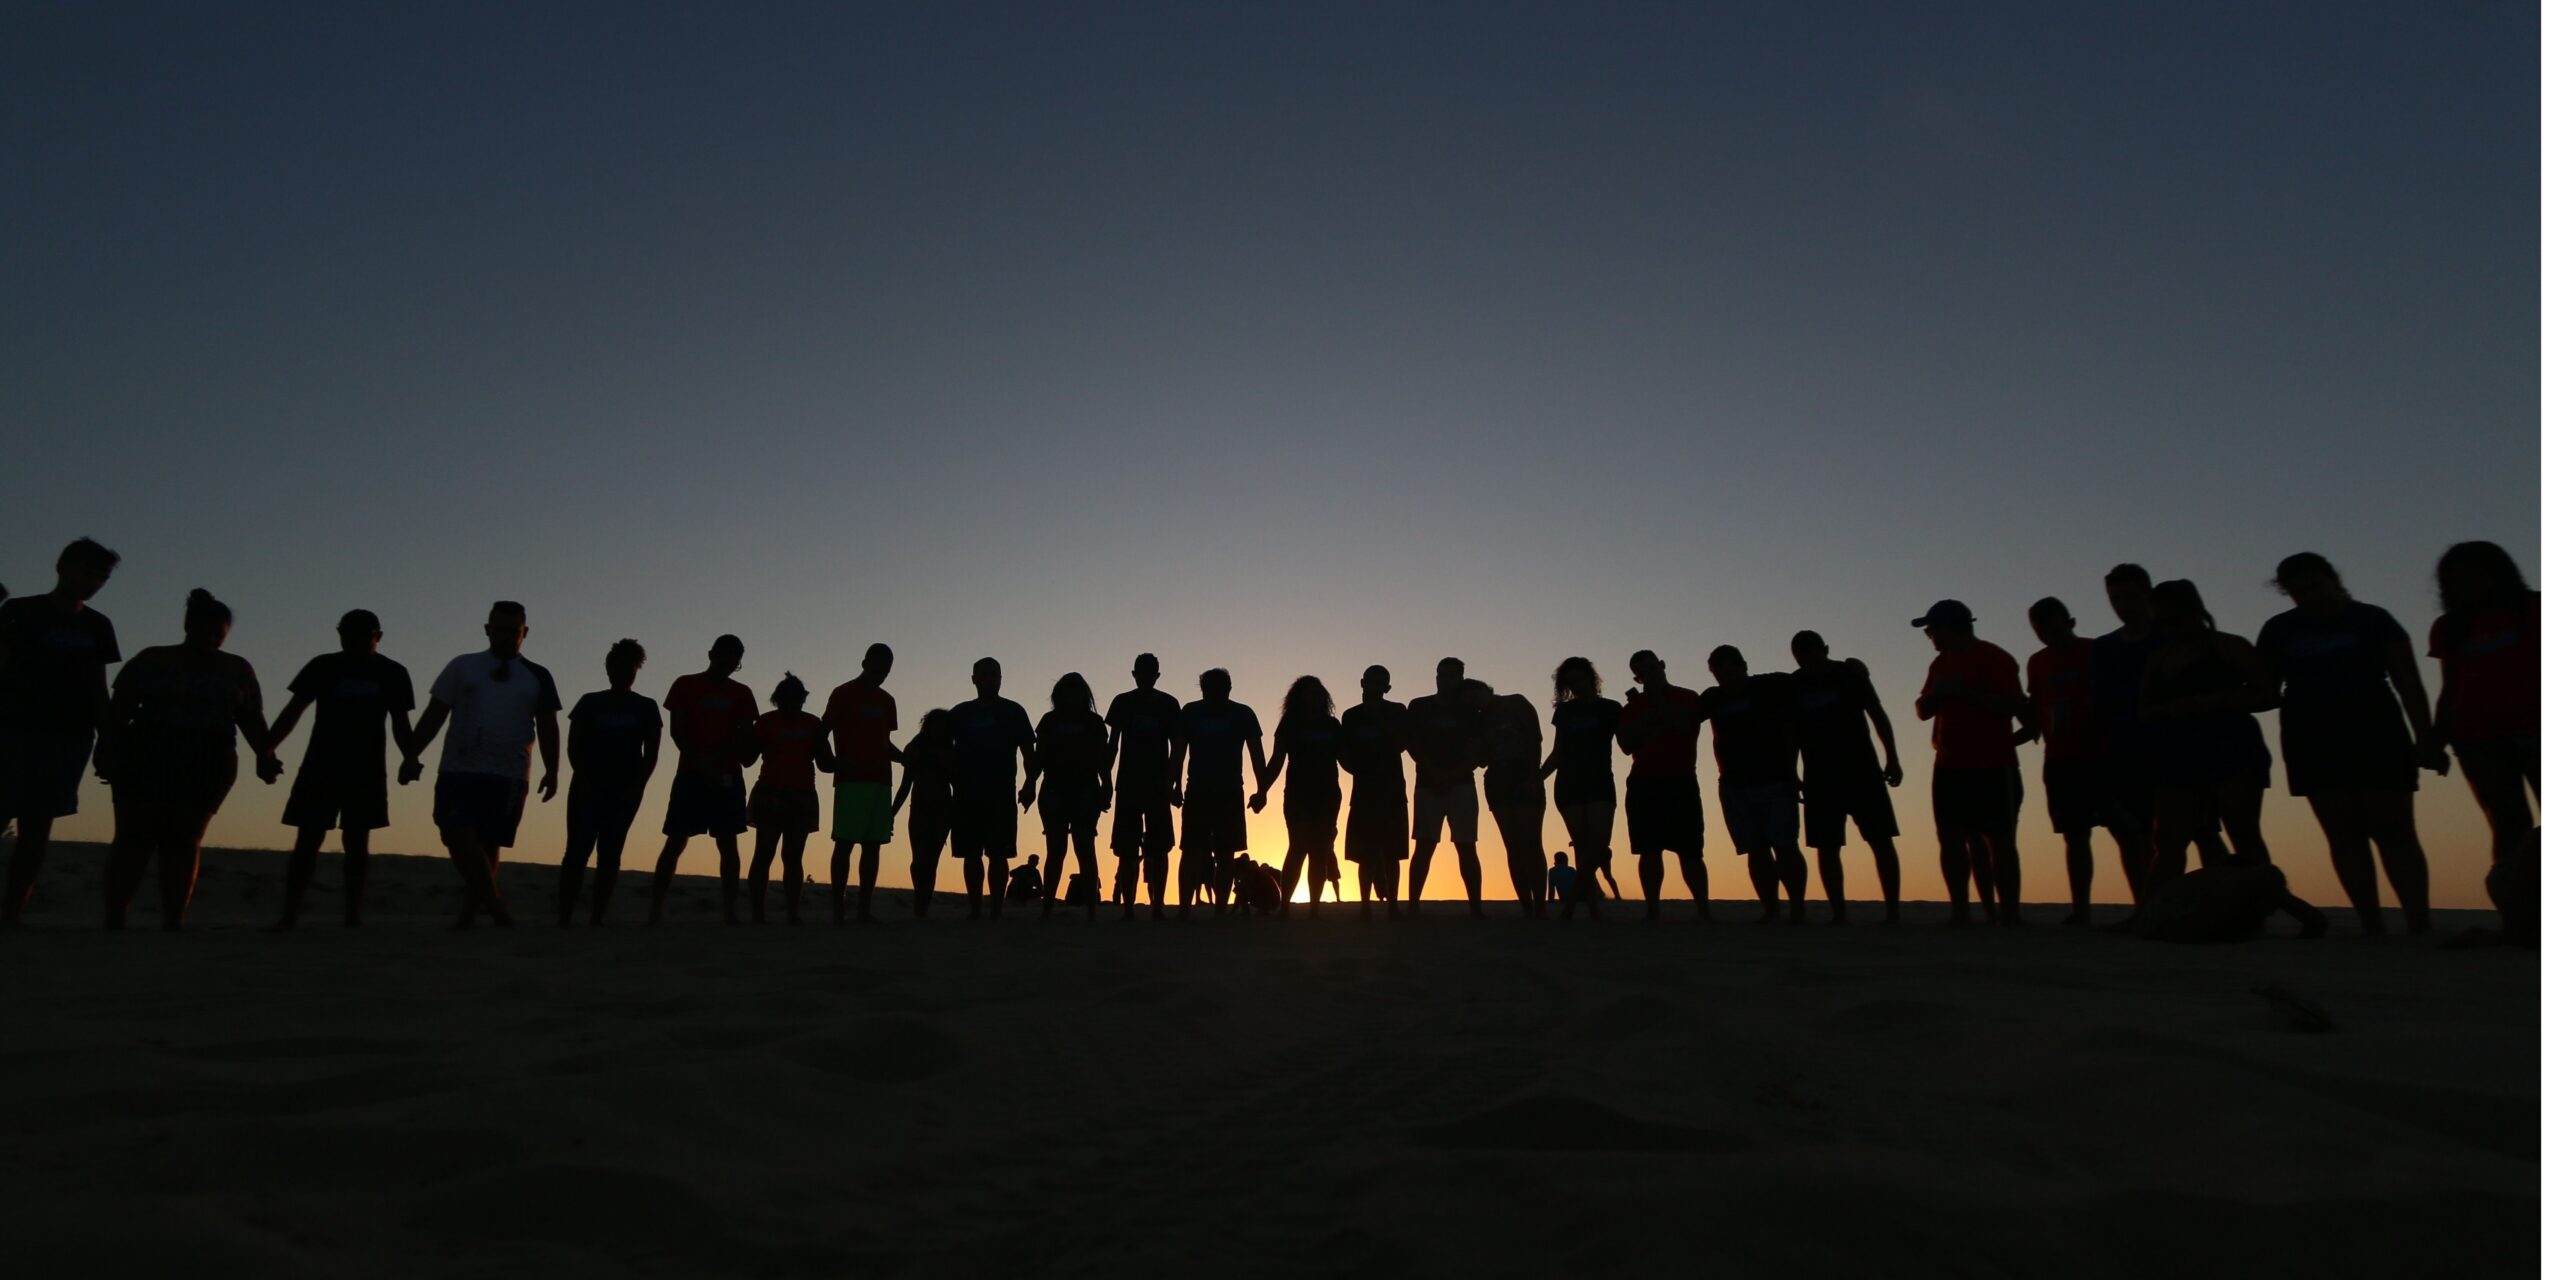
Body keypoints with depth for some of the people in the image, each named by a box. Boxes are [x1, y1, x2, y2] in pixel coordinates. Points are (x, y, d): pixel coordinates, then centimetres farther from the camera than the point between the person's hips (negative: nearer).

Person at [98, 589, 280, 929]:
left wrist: (265, 757, -7)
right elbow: (118, 709, 3)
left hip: (207, 763, 1)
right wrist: (106, 750, -10)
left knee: (184, 840, -3)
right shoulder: (151, 659, 8)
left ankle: (172, 923, -4)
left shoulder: (237, 669, 11)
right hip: (146, 757, -1)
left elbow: (252, 719, 7)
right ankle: (113, 920, -4)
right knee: (135, 836, -6)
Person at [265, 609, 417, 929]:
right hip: (320, 766, 0)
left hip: (366, 770, 0)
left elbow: (400, 723, 6)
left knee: (356, 843, 2)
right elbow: (293, 710, 4)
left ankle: (354, 915, 5)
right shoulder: (323, 666, 2)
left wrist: (410, 759, -9)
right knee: (307, 841, -2)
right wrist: (266, 749, -7)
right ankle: (289, 914, 1)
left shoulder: (392, 674, 3)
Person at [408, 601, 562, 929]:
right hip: (459, 769, 0)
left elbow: (548, 727, 9)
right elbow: (435, 714, 8)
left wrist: (551, 771, 0)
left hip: (509, 774, 0)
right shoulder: (462, 666, 9)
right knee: (459, 835, -13)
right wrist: (412, 755, -1)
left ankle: (472, 906, 14)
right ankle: (493, 899, -7)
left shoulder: (537, 676, 10)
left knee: (489, 843, 3)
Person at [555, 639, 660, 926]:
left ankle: (597, 917, 2)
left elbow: (651, 754, 5)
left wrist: (638, 786, -8)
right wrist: (584, 780, -10)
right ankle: (564, 918, -6)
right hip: (588, 788, 0)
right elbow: (574, 746, 4)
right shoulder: (590, 702, 8)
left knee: (609, 854, 0)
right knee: (577, 851, -7)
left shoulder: (646, 707, 8)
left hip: (625, 790, 1)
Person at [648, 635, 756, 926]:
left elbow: (746, 736, 6)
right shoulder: (685, 685, 6)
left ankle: (729, 912, -2)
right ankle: (655, 911, -3)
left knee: (728, 844, -1)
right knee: (676, 842, -5)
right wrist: (700, 763, -14)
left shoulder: (742, 694, 11)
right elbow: (676, 730, -1)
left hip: (728, 777, 2)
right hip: (691, 774, -2)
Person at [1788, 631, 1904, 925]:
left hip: (1862, 770, -1)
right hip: (1820, 777, 1)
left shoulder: (1850, 673, 0)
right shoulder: (1792, 687, 1)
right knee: (1826, 847, -1)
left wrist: (1892, 758, 1)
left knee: (1881, 840, -5)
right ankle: (1839, 914, 5)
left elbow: (1877, 714, 7)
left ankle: (1893, 911, -1)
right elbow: (1792, 735, 8)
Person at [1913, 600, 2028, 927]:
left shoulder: (1994, 658, -6)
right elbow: (1923, 711, 18)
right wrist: (1935, 694, -3)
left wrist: (1964, 691, -19)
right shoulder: (1942, 663, 16)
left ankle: (2009, 913, -1)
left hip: (1992, 767, -7)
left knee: (1999, 841, -5)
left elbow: (2013, 706, -17)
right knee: (1951, 838, 2)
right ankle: (1959, 909, 6)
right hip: (1950, 766, 7)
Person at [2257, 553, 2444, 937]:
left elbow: (2408, 683, 1)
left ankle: (2418, 926, -1)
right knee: (2344, 834, -1)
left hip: (2376, 731, -1)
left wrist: (2425, 739, -4)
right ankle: (2373, 929, 2)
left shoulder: (2373, 620, 3)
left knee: (2394, 830, -3)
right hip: (2313, 738, 1)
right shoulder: (2279, 630, 7)